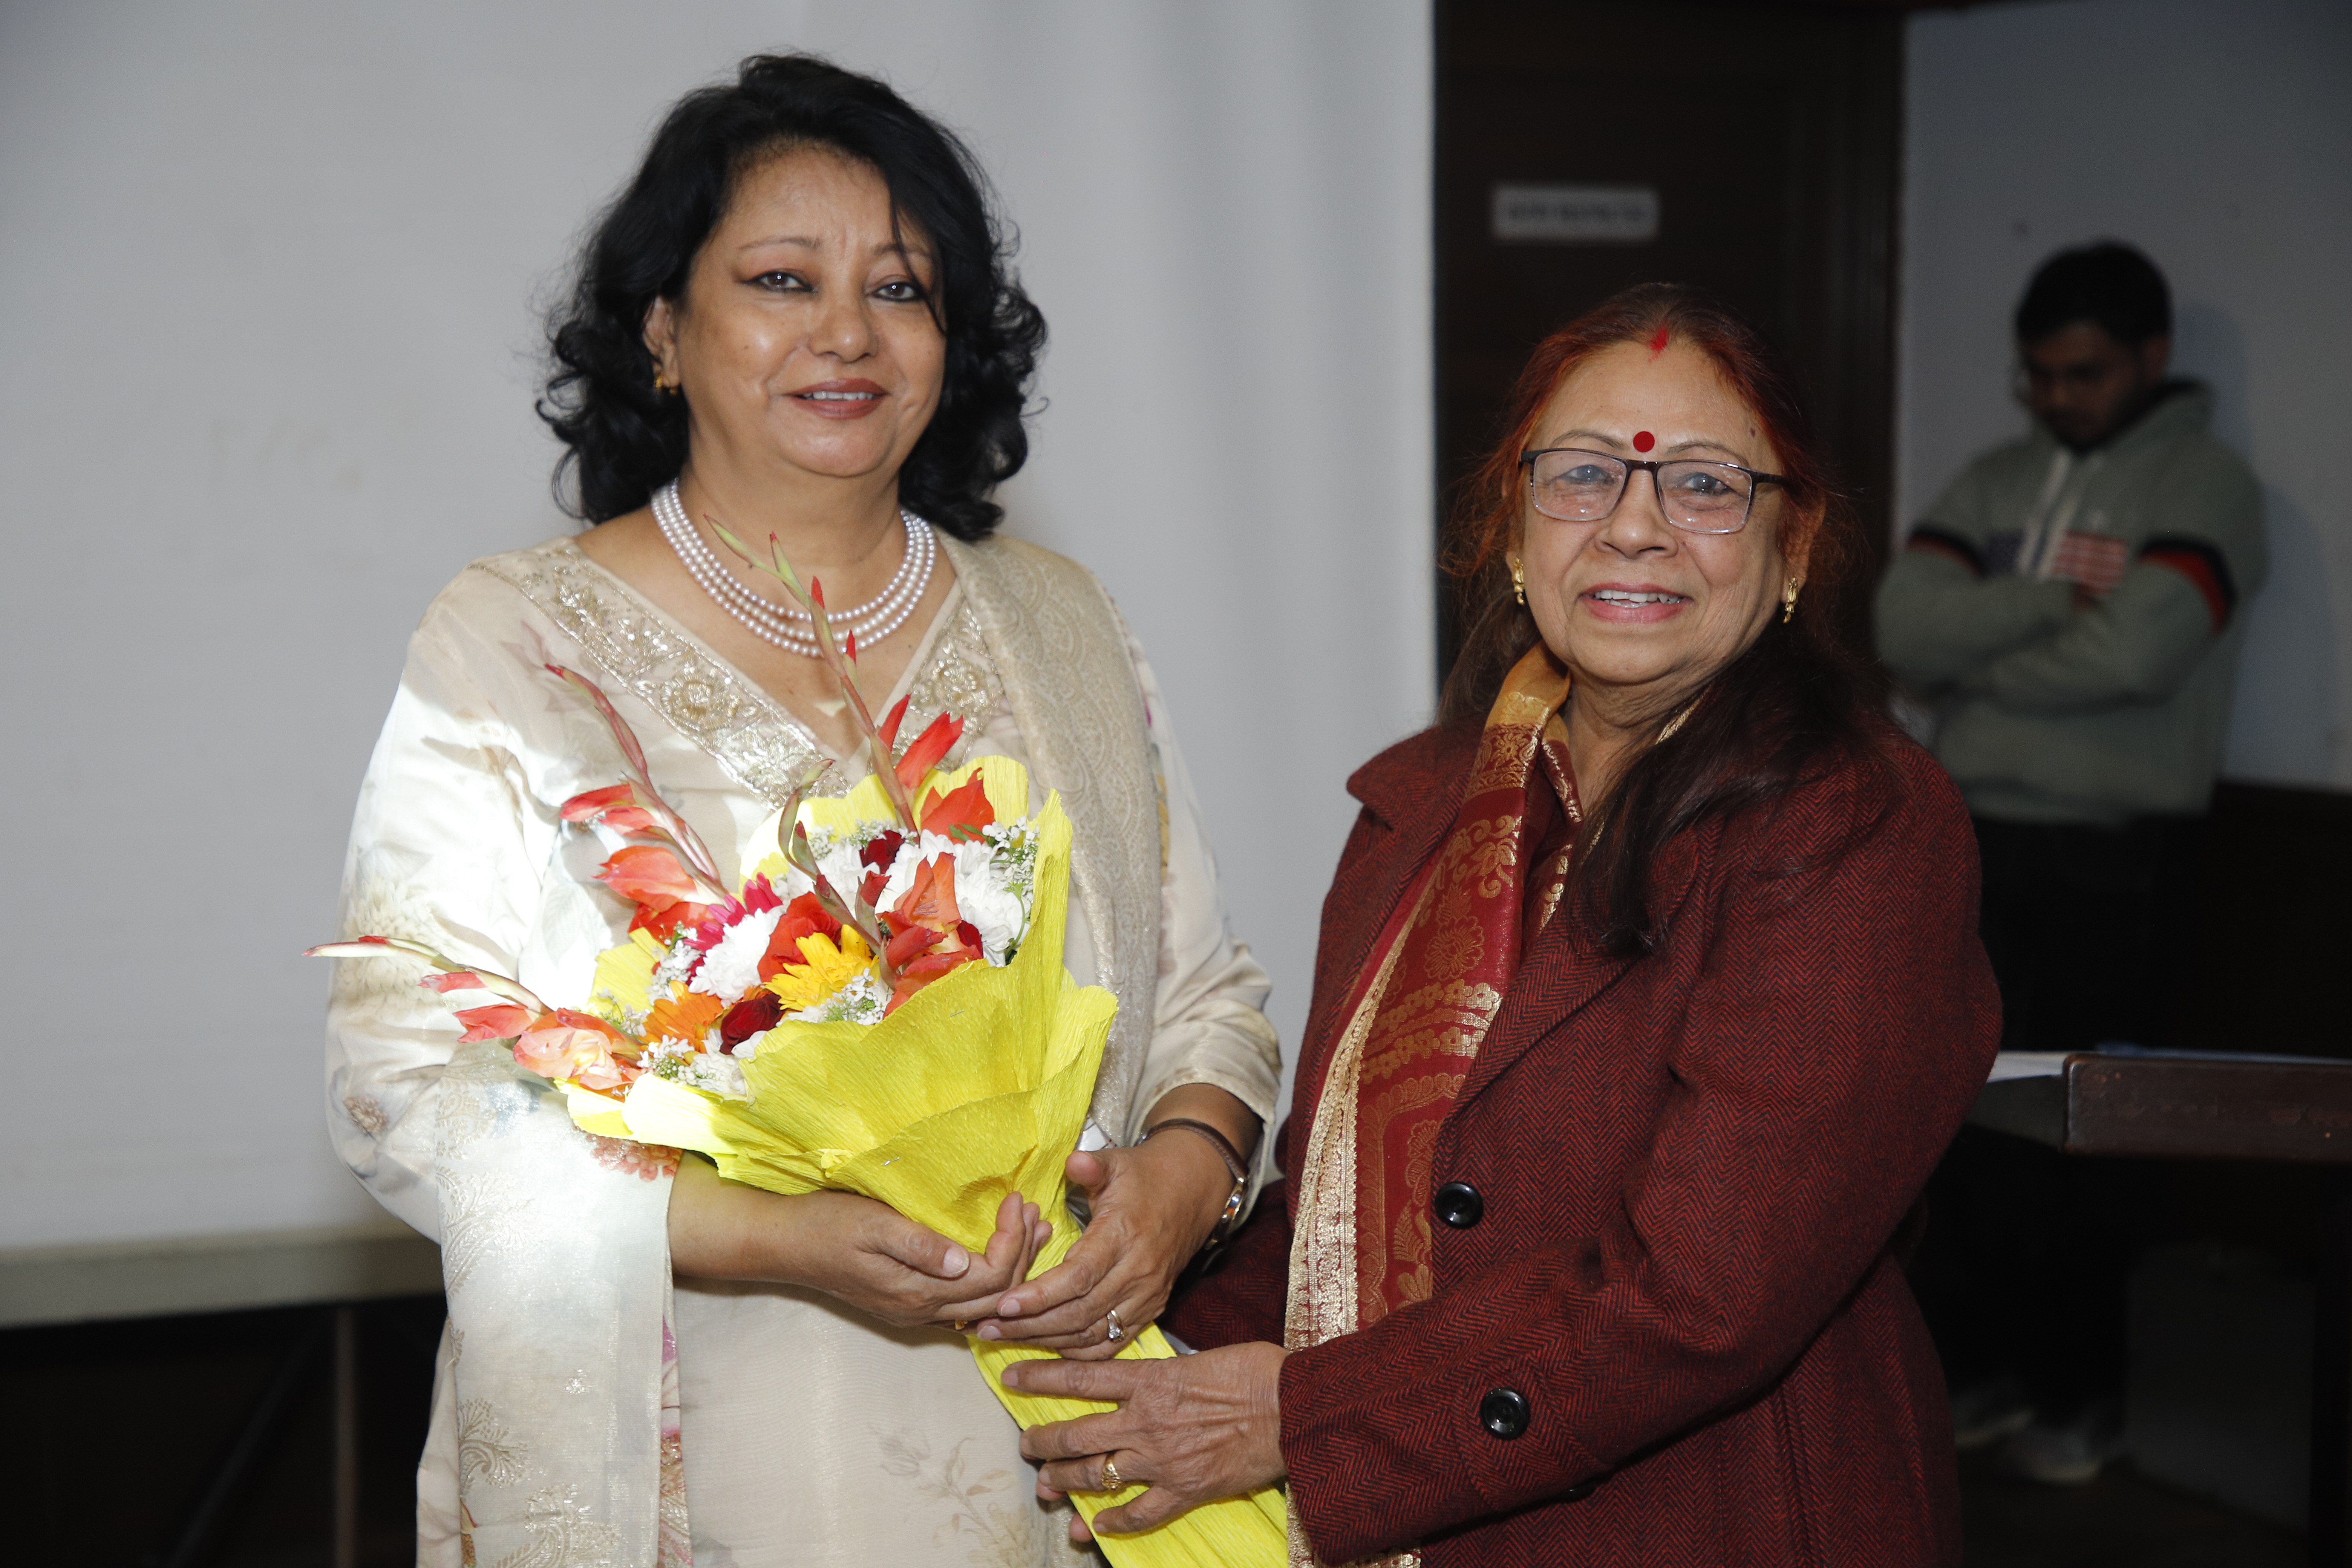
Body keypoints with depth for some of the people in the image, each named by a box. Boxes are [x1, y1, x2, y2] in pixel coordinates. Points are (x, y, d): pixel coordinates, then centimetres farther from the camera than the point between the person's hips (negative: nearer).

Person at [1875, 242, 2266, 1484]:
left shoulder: (2203, 485, -4)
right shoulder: (1997, 481, 12)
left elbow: (2131, 654, -19)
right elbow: (1903, 622, -3)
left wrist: (1975, 665, -6)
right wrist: (2050, 603, -14)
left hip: (2116, 859, -4)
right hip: (1975, 842, 5)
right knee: (1973, 1114, 7)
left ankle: (2078, 1392, 14)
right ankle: (1974, 1363, 20)